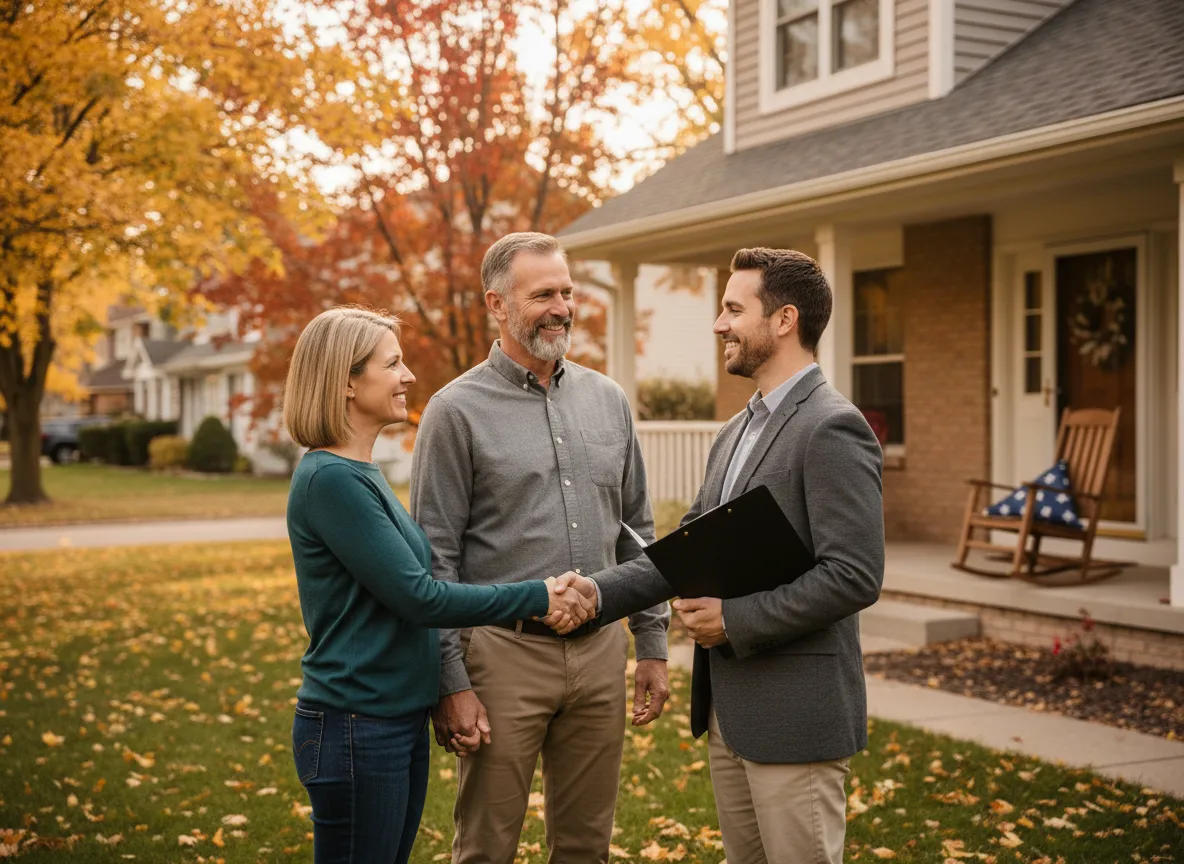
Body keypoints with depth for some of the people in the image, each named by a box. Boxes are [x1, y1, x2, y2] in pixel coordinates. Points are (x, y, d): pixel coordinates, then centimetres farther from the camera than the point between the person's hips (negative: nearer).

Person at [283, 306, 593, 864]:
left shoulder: (362, 474, 11)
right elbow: (418, 597, -19)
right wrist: (537, 598, -12)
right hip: (357, 729, -9)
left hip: (400, 720, 9)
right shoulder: (330, 480, -18)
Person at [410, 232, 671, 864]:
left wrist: (652, 645, 10)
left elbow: (636, 533, 14)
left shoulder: (608, 401, 9)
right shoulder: (456, 410, -5)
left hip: (599, 650, 4)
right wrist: (451, 683, -11)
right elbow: (436, 558, -7)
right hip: (504, 652, -4)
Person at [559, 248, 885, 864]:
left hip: (794, 714, -9)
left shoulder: (832, 428, -16)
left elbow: (855, 576, -22)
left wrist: (735, 620, -19)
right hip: (727, 706, 9)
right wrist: (600, 592, -1)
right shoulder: (736, 432, 14)